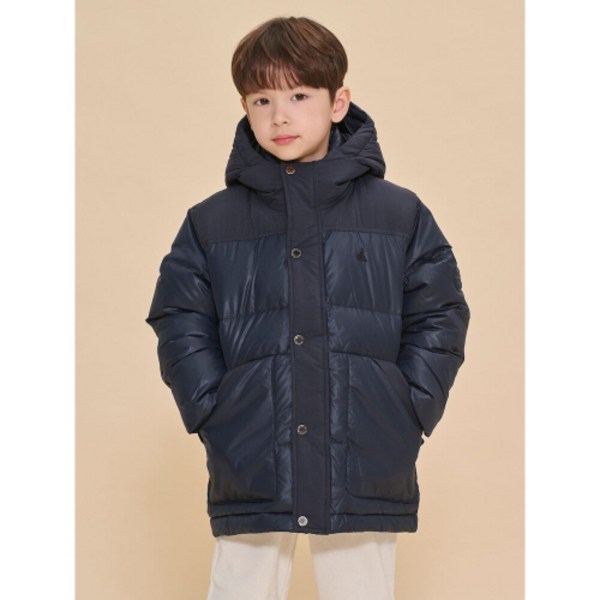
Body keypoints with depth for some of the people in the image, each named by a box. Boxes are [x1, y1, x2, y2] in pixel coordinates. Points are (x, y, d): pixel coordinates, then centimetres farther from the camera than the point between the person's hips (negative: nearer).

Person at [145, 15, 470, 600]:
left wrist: (408, 414, -3)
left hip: (367, 473, 0)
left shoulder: (400, 215, 6)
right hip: (249, 475, 1)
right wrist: (212, 414, -4)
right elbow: (180, 326, 8)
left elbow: (438, 318, 7)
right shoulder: (210, 223, 8)